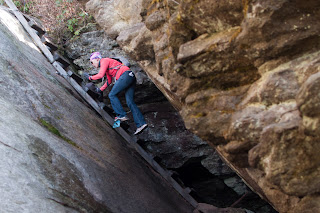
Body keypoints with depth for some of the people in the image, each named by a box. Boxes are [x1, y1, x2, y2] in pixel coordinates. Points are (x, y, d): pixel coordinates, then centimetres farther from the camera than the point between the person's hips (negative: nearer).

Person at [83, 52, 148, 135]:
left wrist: (90, 77, 2)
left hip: (126, 75, -9)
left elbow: (100, 75, -11)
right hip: (131, 77, 9)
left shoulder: (104, 61, 1)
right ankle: (141, 123, -11)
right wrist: (101, 89, 38)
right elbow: (109, 81, 37)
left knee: (112, 95, -5)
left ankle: (122, 115, -11)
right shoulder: (106, 65, 29)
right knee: (130, 102, -1)